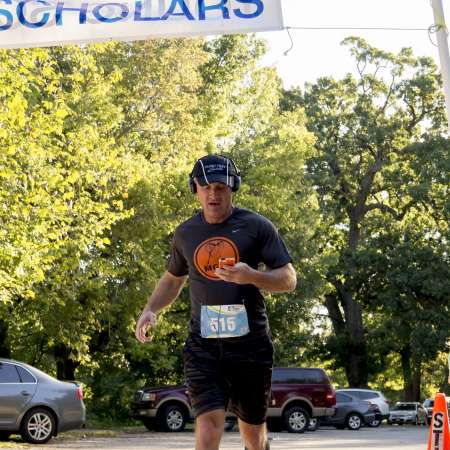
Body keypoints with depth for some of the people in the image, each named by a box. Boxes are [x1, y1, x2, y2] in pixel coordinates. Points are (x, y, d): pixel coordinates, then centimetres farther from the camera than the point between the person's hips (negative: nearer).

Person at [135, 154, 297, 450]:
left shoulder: (256, 226, -1)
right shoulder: (186, 233, 10)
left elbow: (289, 279, -3)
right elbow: (173, 279, 25)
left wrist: (251, 276, -22)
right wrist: (150, 310, 8)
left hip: (249, 342, -1)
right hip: (203, 345, 1)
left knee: (252, 426, 11)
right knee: (209, 420, -14)